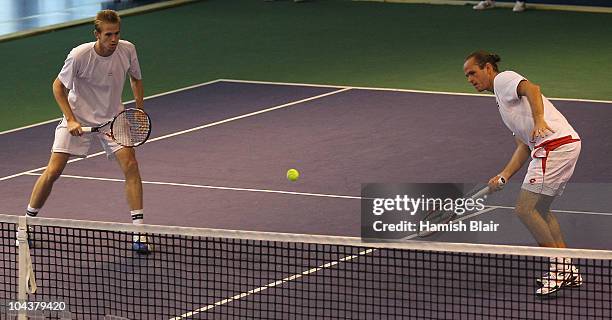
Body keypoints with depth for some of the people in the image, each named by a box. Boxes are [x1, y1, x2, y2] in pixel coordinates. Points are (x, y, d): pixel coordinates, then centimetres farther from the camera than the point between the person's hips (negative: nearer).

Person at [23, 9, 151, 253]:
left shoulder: (127, 50, -13)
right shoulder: (80, 55, -24)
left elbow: (136, 79, 8)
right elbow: (59, 86, -10)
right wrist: (71, 120, -18)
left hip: (113, 119, 2)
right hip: (78, 118, -2)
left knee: (130, 164, -15)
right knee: (53, 171, -6)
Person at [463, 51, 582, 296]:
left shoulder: (504, 79, 2)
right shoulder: (503, 100, 30)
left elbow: (532, 89, -21)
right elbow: (524, 146, 26)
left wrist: (539, 120, -37)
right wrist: (504, 175, 16)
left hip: (555, 144, -10)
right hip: (565, 145, 10)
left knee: (525, 209, -8)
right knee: (539, 210, 19)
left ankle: (559, 267, -2)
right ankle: (567, 271, 19)